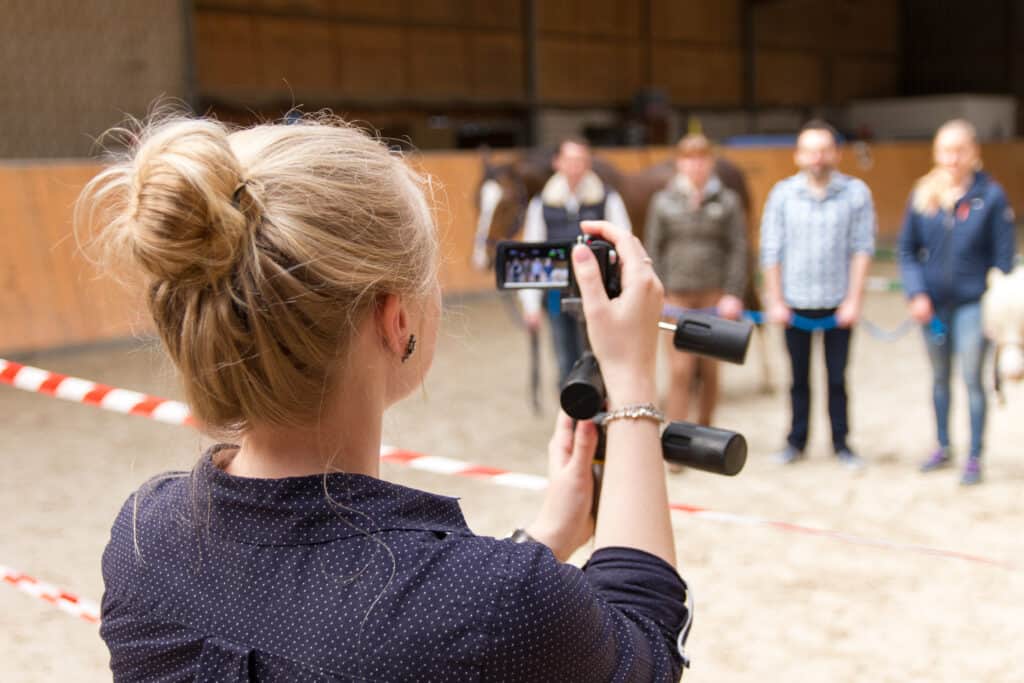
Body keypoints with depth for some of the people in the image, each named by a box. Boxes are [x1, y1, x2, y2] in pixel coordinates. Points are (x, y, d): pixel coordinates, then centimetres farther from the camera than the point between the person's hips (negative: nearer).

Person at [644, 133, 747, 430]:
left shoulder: (727, 201, 5)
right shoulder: (663, 201, 5)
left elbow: (738, 250, 2)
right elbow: (653, 250, 5)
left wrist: (733, 294, -7)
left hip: (714, 295, 1)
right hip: (677, 295, -1)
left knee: (710, 371, 9)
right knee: (680, 372, -7)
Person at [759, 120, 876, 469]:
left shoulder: (856, 192, -2)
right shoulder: (782, 193, 0)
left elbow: (862, 249, -2)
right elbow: (771, 251, 1)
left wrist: (853, 300, -7)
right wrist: (775, 301, -2)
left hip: (838, 302, -1)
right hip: (794, 303, 1)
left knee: (837, 377, 6)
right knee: (799, 377, 10)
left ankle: (841, 442, 18)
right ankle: (796, 441, 22)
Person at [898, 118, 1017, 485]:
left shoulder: (990, 195, -10)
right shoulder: (922, 194, -2)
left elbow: (1003, 256, -6)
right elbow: (907, 249, 2)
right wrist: (916, 293, -9)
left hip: (973, 301, -3)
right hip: (932, 303, 4)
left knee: (971, 379, -1)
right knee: (939, 377, 16)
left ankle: (974, 458, 12)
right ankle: (943, 448, 32)